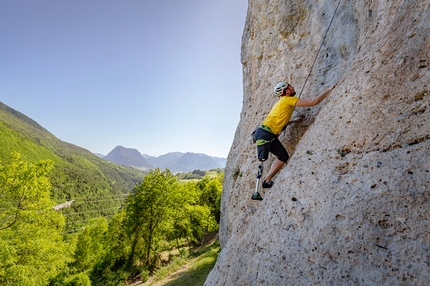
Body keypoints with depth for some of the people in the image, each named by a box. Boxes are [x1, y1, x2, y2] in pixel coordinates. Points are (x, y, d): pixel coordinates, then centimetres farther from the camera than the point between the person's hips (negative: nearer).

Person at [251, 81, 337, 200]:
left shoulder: (284, 101, 21)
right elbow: (314, 102, -13)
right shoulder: (288, 99, -7)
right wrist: (329, 90, -5)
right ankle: (256, 191, -5)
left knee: (284, 157, 9)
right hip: (264, 133, -10)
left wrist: (295, 121, 27)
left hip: (271, 135, 10)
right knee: (262, 160, -9)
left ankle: (267, 181, 11)